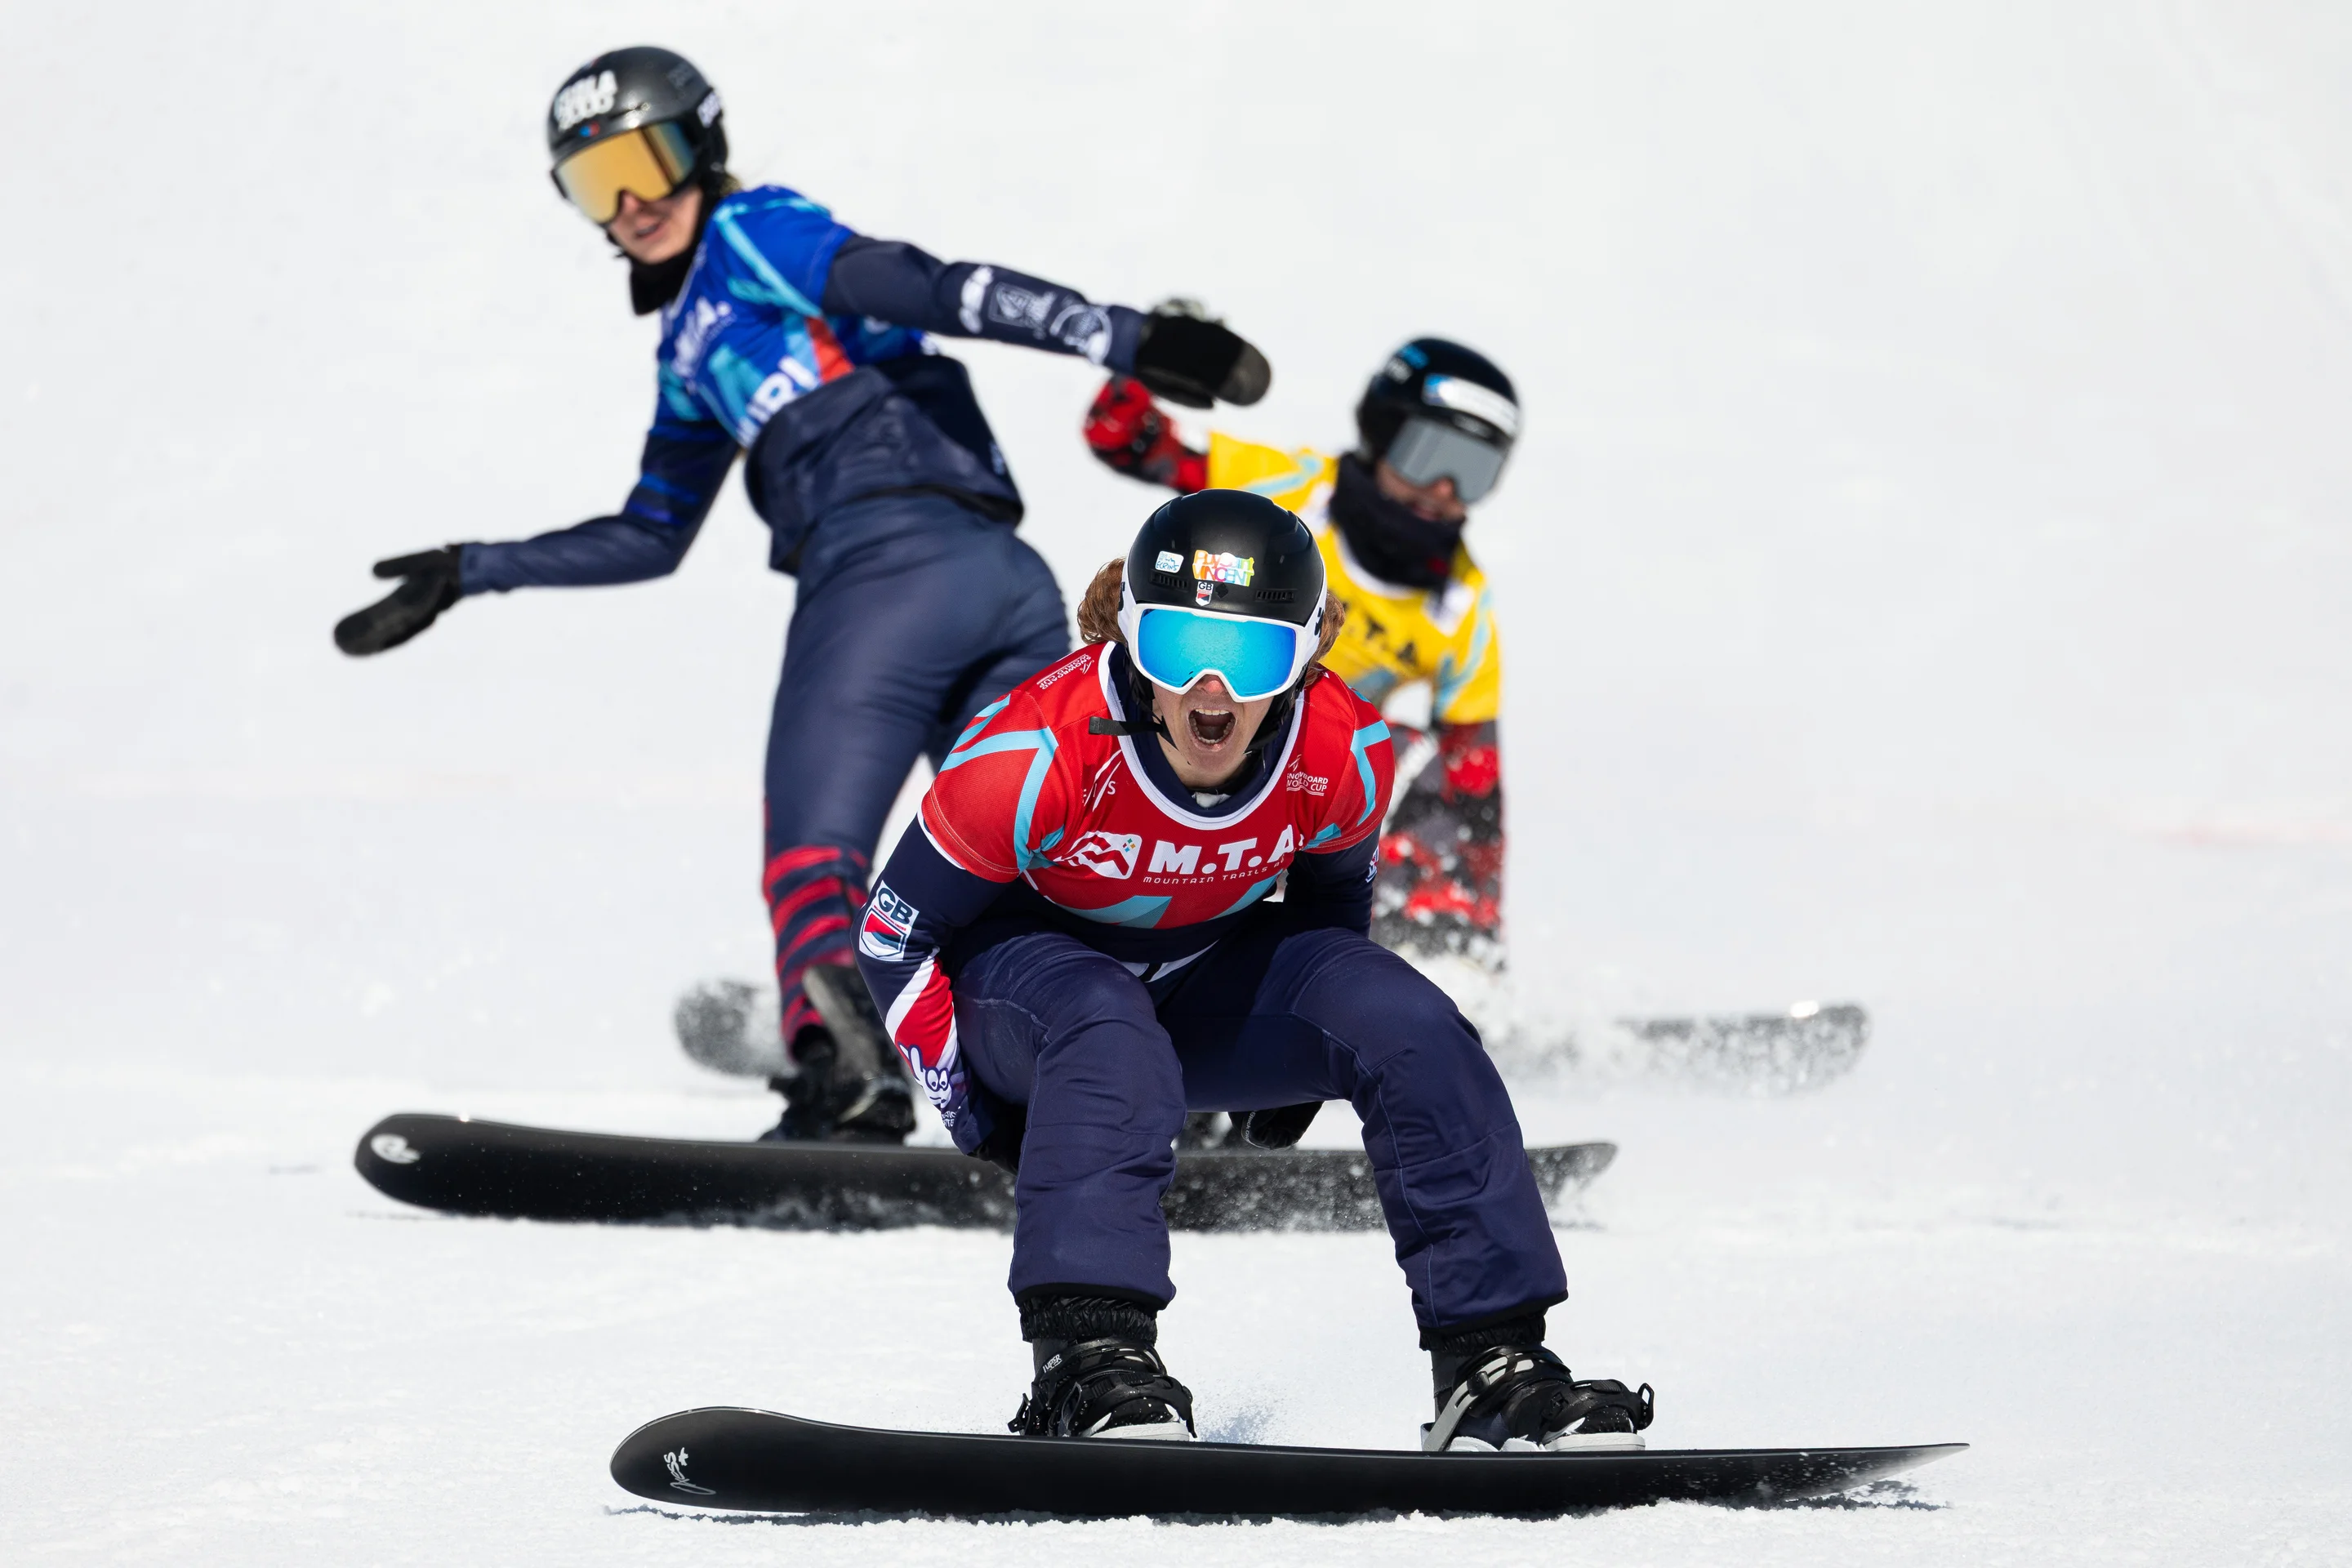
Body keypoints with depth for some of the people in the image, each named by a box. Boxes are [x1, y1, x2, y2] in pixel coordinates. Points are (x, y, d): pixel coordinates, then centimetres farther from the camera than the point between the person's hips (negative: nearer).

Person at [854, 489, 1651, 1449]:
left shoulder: (1344, 757, -20)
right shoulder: (1034, 754, -31)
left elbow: (1332, 890, 5)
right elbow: (896, 934, -18)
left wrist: (1290, 1072, 6)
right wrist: (983, 1114, -16)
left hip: (1201, 984, 4)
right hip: (1018, 983, -4)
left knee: (1403, 1020, -20)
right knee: (1108, 1030, -38)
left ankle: (1492, 1369, -16)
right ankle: (1087, 1362, -44)